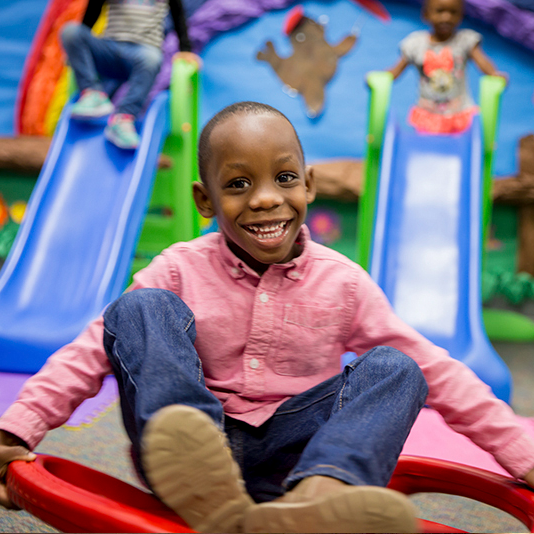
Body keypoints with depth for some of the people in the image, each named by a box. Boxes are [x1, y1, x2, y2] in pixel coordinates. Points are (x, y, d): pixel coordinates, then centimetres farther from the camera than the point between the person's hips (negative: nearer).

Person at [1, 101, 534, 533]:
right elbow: (91, 352, -4)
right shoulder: (180, 270, -2)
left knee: (395, 369, -16)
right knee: (140, 310, -18)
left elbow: (437, 372, 3)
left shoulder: (341, 281, -1)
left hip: (288, 460, 1)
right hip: (194, 446, -1)